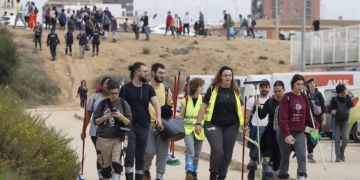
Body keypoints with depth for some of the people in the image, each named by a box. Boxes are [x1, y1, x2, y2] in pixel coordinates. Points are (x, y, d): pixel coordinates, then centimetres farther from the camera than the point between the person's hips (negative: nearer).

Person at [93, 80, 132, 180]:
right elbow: (95, 121, 1)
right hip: (103, 139, 2)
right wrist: (105, 117, -16)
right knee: (105, 165, 9)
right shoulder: (103, 103, 3)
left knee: (116, 163, -17)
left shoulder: (123, 104, 1)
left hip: (118, 138, -1)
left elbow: (129, 122, 0)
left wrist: (121, 116, -19)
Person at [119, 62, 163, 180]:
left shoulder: (148, 88, 5)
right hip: (129, 126, -3)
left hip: (144, 126, 3)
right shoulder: (125, 88, -2)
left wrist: (158, 117, -24)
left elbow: (156, 103, -7)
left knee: (140, 155, 9)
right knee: (130, 153, -12)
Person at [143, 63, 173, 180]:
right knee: (150, 151, -8)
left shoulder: (166, 89, 9)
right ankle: (146, 169, 21)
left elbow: (170, 105, 20)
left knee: (162, 153, 2)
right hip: (148, 125, -4)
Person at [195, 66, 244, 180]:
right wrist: (198, 123, -8)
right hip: (214, 125, -4)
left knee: (227, 154, 5)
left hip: (231, 127, 4)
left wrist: (243, 123, 13)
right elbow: (204, 106, -3)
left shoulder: (235, 91, 5)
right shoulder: (213, 89, -4)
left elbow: (239, 108, 16)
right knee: (217, 151, -19)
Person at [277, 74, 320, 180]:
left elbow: (308, 115, 12)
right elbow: (283, 118, -15)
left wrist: (316, 126, -3)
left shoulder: (304, 98, 6)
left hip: (299, 132, 4)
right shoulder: (286, 98, -10)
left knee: (302, 156, -13)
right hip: (285, 133, -4)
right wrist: (287, 134, -22)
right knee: (285, 157, 8)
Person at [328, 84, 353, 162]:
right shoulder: (334, 99, 1)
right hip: (336, 121, -1)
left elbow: (351, 104, -13)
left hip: (345, 121, 1)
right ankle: (338, 156, 5)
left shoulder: (347, 99, 6)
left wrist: (347, 95, -13)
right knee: (337, 139, -3)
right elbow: (329, 109, -1)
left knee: (346, 138, -10)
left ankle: (342, 152, 15)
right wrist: (332, 111, -23)